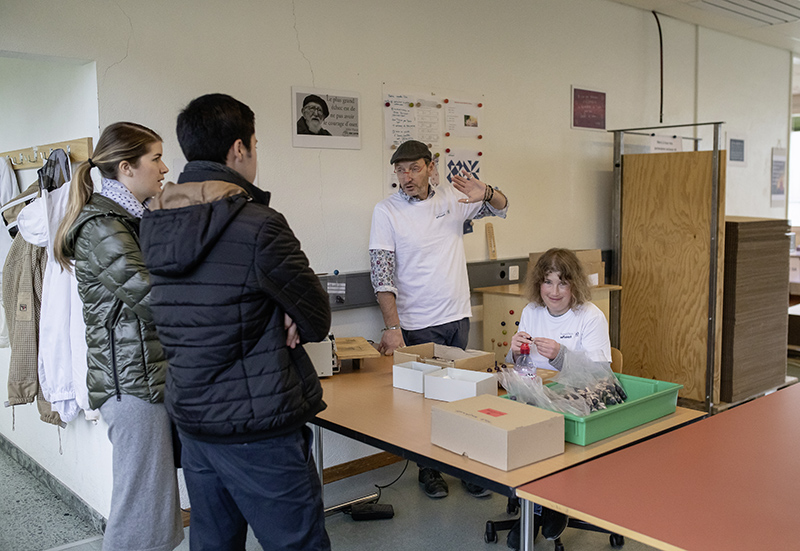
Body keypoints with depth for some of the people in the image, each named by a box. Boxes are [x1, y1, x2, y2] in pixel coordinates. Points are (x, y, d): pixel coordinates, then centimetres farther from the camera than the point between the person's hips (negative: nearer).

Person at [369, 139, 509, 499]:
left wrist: (485, 194, -9)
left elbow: (501, 207, 15)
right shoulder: (386, 211, -8)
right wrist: (392, 327, -23)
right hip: (418, 325, -4)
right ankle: (428, 469, 22)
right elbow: (382, 275, -14)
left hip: (458, 317, 4)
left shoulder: (452, 198, 3)